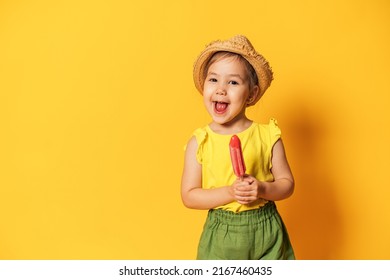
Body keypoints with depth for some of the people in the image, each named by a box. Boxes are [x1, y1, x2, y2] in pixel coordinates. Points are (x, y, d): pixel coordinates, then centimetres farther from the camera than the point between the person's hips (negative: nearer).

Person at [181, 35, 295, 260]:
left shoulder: (268, 136, -7)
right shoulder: (199, 142, -8)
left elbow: (287, 184, 0)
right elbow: (189, 196, -8)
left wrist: (262, 189, -20)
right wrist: (230, 192, -20)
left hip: (266, 233, 1)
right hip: (220, 235, 0)